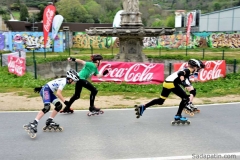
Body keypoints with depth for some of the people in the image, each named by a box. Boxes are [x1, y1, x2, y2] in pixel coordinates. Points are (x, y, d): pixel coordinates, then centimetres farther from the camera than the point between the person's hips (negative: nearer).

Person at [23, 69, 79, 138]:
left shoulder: (64, 80, 12)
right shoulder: (64, 82, -17)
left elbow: (51, 83, 18)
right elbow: (58, 93, -24)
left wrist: (41, 87, 21)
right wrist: (65, 101, -17)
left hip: (49, 91, 10)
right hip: (46, 90, -10)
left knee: (59, 105, 2)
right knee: (47, 107, -27)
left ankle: (49, 122, 10)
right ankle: (33, 124, -31)